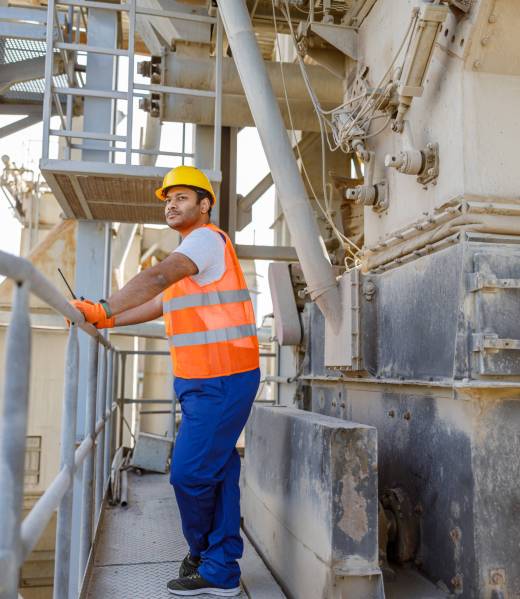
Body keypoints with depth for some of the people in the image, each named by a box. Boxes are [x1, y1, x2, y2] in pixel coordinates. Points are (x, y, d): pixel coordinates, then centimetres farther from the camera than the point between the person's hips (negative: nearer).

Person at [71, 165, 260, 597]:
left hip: (221, 380, -10)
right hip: (205, 380, 10)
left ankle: (205, 556, 16)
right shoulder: (193, 250, 23)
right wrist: (107, 321, 13)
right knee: (217, 472, 13)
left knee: (190, 473, -5)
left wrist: (105, 308, -30)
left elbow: (158, 277, -26)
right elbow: (160, 304, 22)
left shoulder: (207, 238, -9)